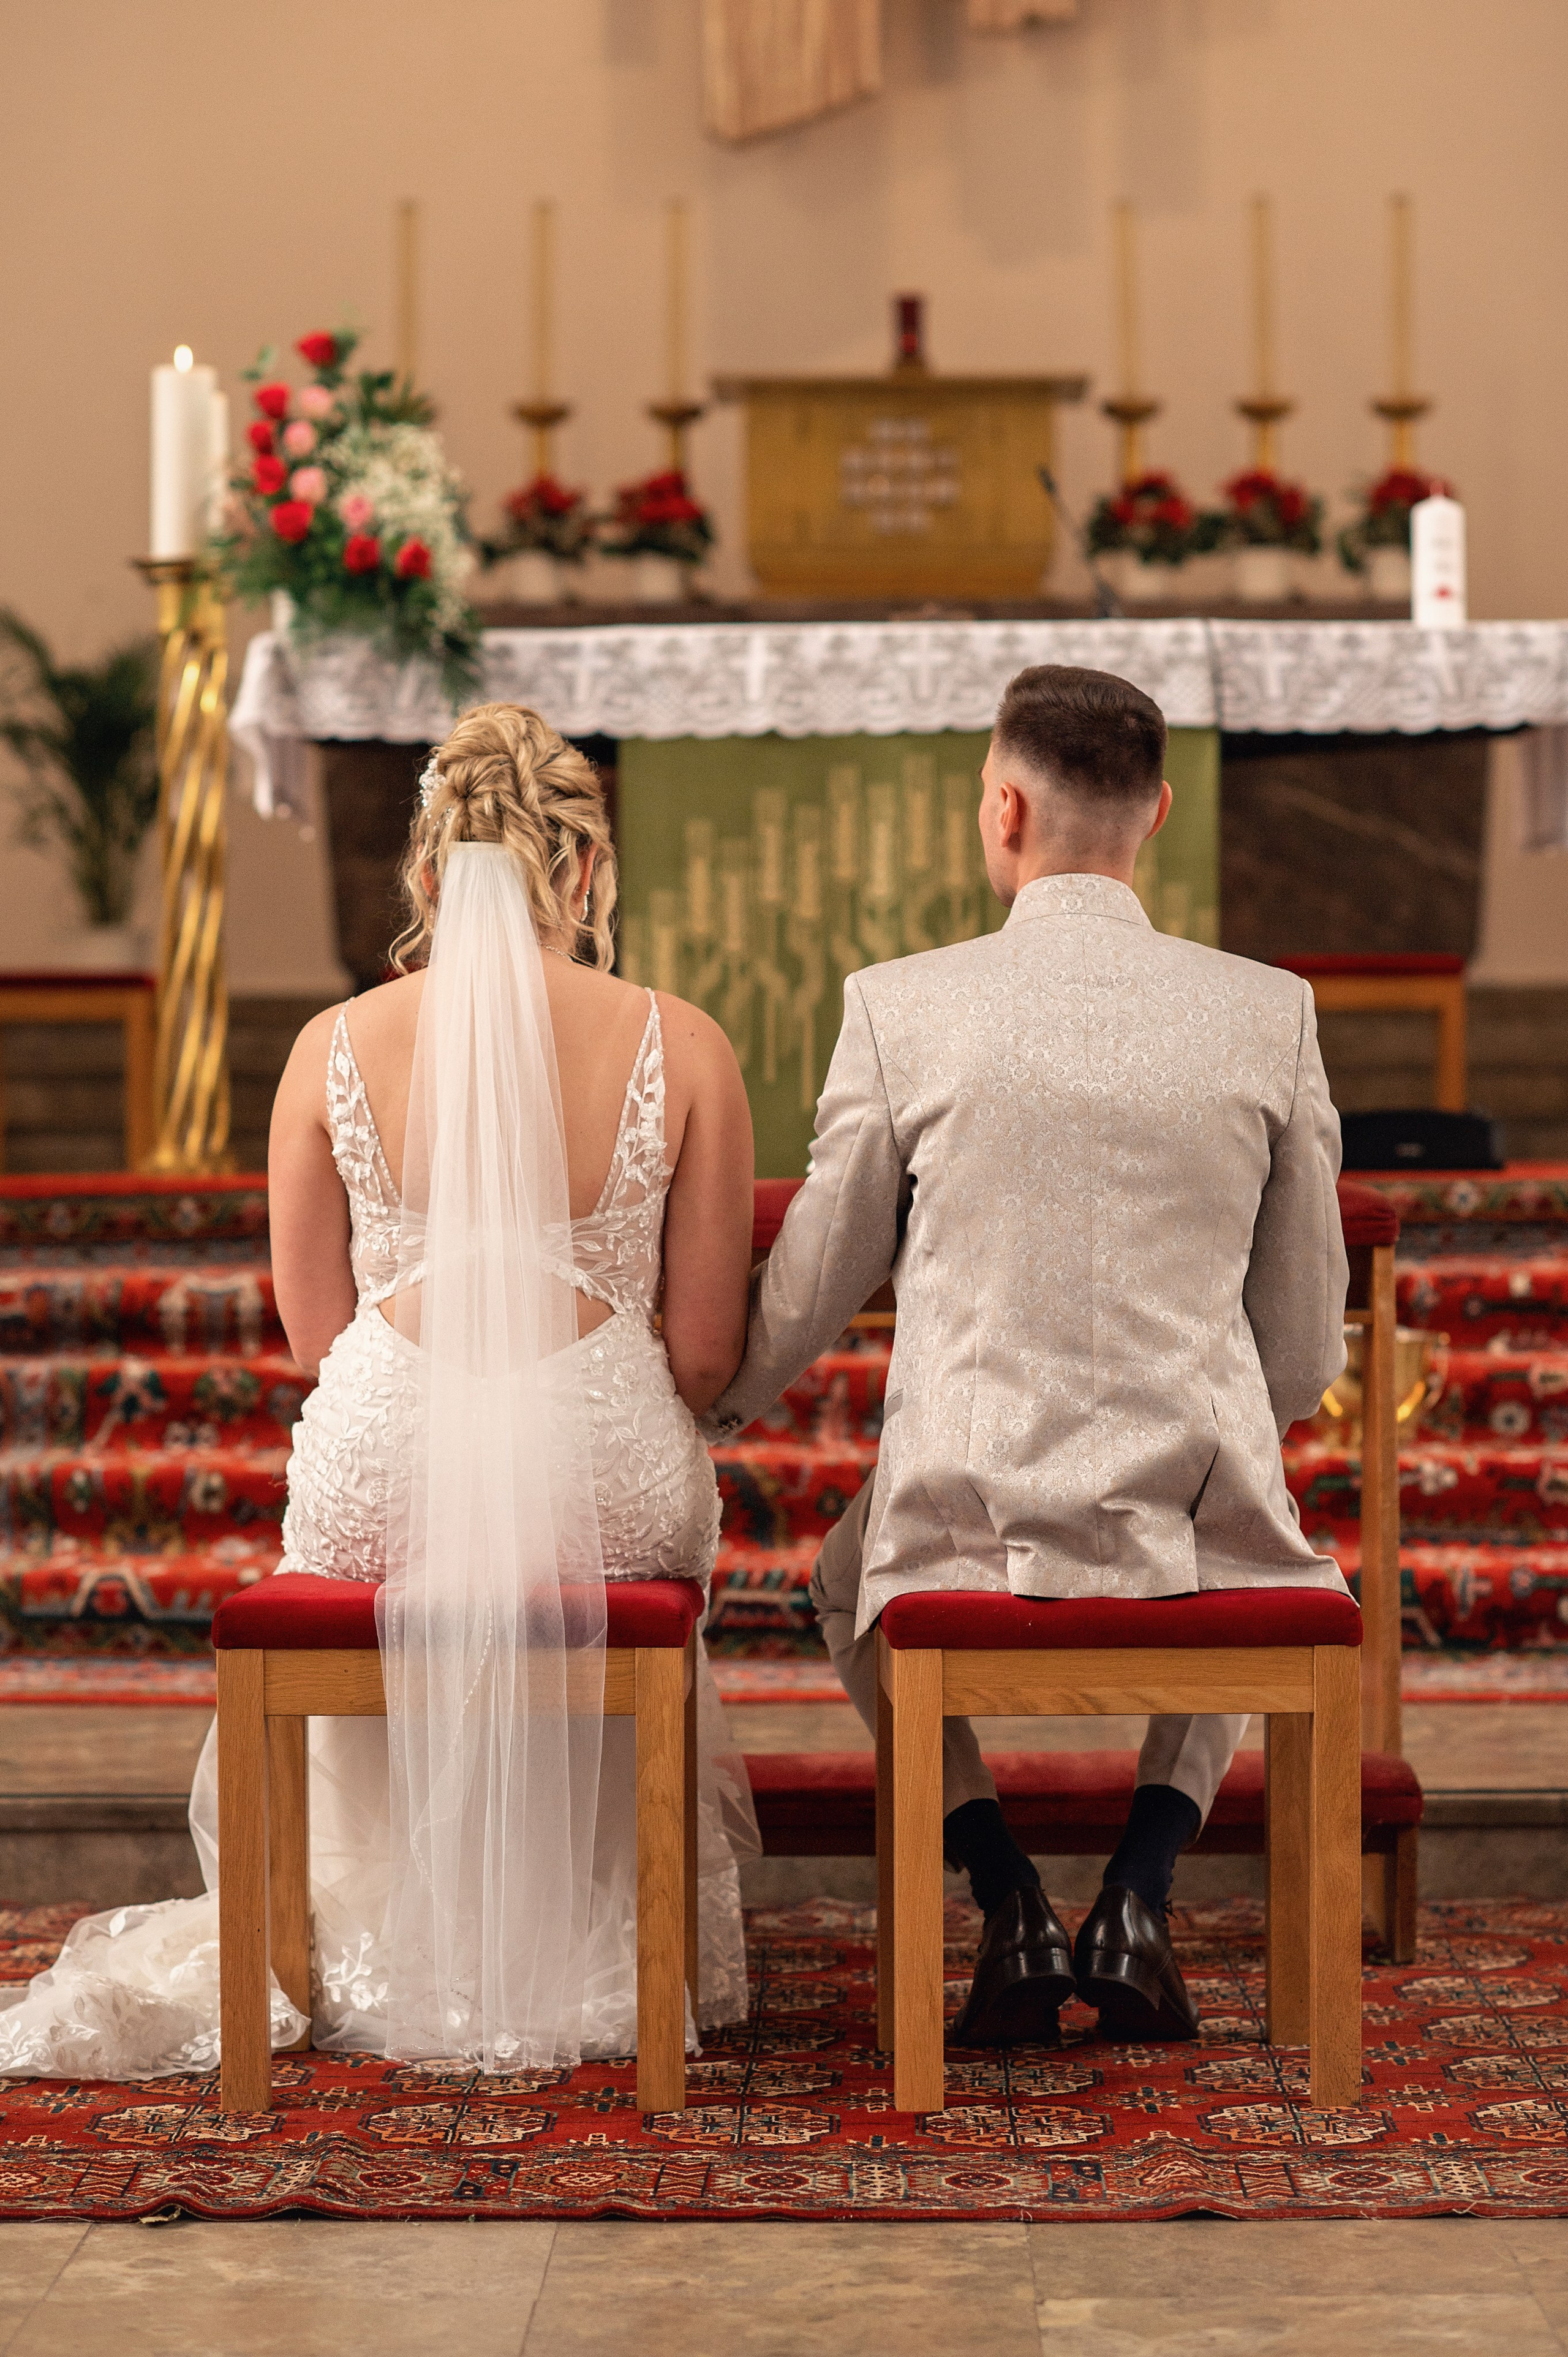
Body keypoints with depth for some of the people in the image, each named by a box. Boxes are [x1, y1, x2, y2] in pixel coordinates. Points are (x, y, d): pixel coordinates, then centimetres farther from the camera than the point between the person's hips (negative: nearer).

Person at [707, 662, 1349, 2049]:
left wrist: (717, 1410, 28)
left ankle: (1010, 1906, 19)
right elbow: (1306, 1351, 6)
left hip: (974, 1517, -1)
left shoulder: (899, 1008, -6)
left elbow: (806, 1302, 5)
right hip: (1201, 1506, 1)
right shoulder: (1270, 1013, -1)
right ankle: (1140, 1901, 20)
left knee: (854, 1581, 35)